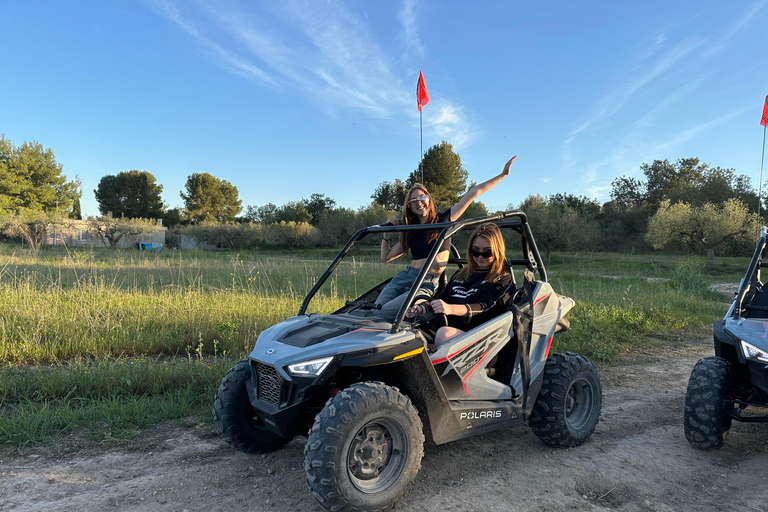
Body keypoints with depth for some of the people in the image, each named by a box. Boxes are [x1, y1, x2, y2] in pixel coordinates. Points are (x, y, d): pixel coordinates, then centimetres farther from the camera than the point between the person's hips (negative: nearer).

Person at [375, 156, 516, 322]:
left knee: (384, 313, -25)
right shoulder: (411, 232, 17)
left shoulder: (443, 220, 6)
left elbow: (474, 193, 5)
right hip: (404, 276, 5)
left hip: (427, 283, -5)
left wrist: (502, 174, 5)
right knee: (374, 312, -18)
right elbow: (385, 257, 21)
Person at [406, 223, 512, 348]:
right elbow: (442, 298, 22)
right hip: (446, 325, 6)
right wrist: (420, 309, 0)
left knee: (444, 333, -37)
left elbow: (484, 307, -11)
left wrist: (451, 309, -29)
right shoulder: (462, 273, 28)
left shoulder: (503, 278, 6)